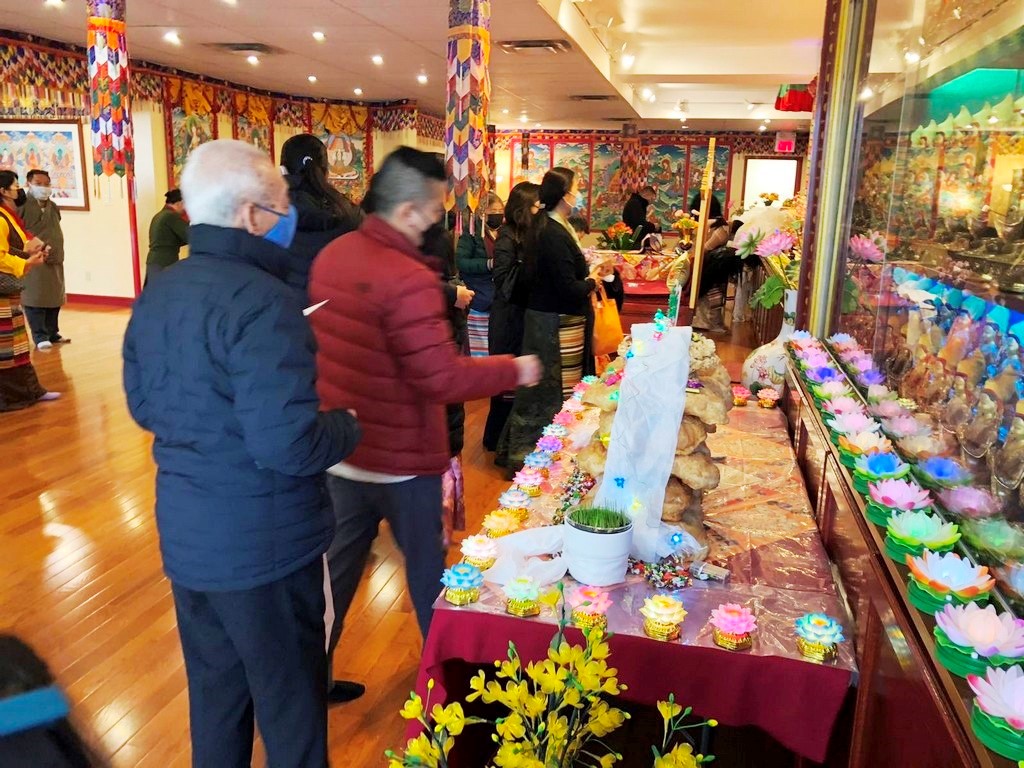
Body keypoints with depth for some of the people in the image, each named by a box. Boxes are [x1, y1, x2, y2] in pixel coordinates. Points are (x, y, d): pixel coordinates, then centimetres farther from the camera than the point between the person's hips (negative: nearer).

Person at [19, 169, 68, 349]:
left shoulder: (53, 206, 14)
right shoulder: (23, 205, -8)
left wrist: (57, 252, 12)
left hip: (55, 260, 7)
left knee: (55, 298, 12)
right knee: (35, 299, -4)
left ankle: (52, 333, 23)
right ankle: (40, 336, 1)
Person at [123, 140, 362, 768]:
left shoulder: (156, 295, 3)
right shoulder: (261, 300, -24)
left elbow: (144, 407, 14)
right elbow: (289, 446, -28)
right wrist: (349, 425, -10)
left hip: (185, 535, 8)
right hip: (264, 543, -8)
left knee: (215, 693, 25)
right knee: (291, 702, 13)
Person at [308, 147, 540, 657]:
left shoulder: (331, 255, 1)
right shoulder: (409, 280, -25)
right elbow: (442, 379, -25)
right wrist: (513, 371, -12)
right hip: (399, 456, -7)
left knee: (339, 564, 19)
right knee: (426, 564, 15)